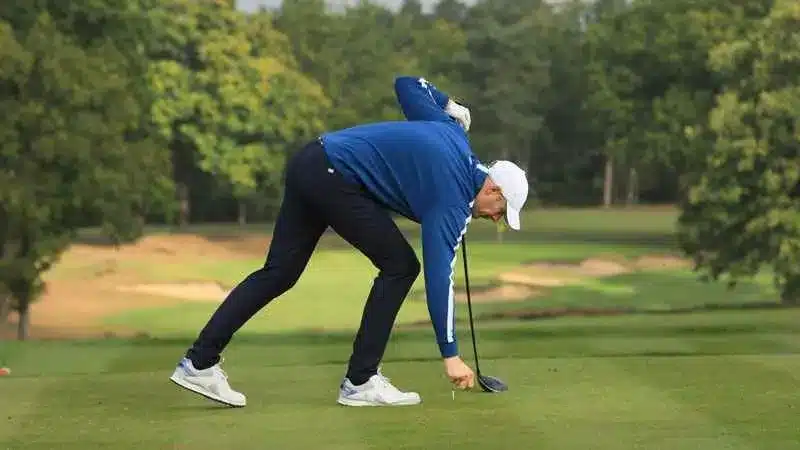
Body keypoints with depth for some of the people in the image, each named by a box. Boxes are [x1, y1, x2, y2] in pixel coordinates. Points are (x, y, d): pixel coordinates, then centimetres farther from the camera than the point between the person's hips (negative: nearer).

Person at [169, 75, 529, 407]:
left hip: (309, 162, 9)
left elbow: (406, 84, 23)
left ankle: (199, 362, 8)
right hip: (335, 177, -9)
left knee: (279, 272, 9)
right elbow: (438, 274, -14)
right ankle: (360, 382, 0)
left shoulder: (453, 134, 13)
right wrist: (450, 355, -13)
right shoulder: (454, 198, -9)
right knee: (400, 266, -3)